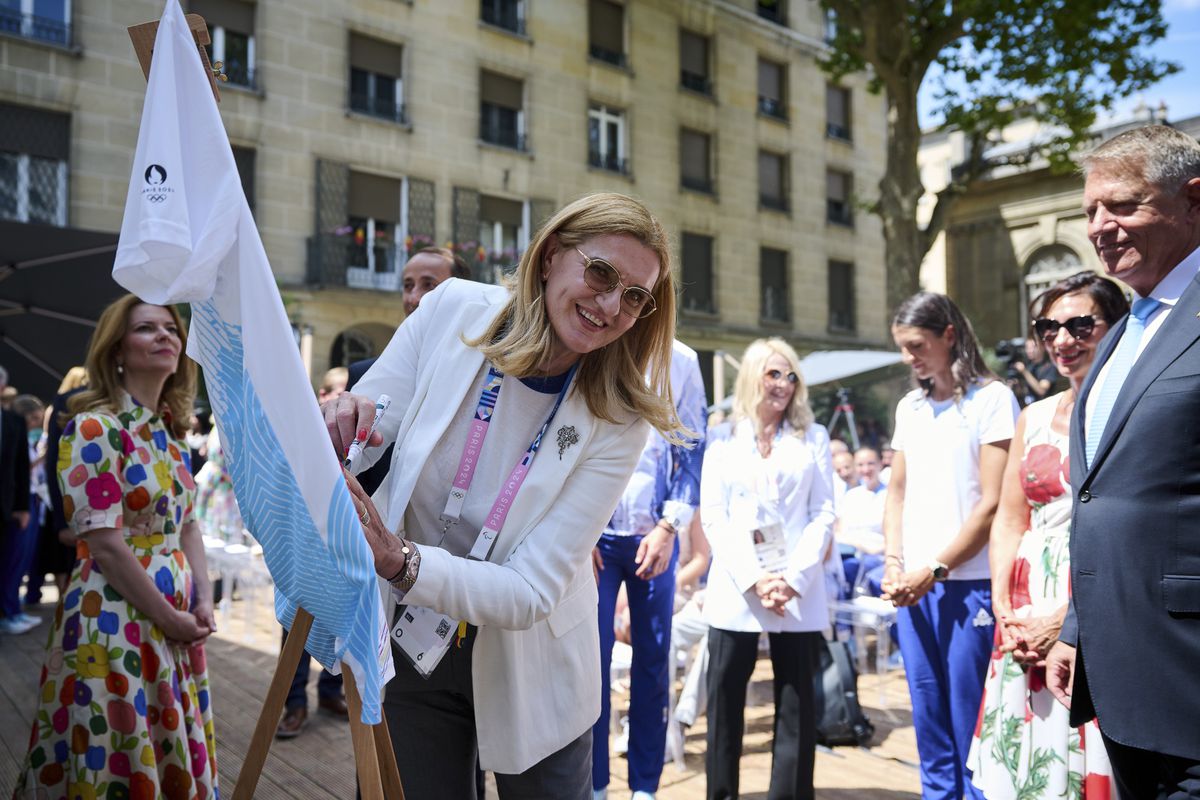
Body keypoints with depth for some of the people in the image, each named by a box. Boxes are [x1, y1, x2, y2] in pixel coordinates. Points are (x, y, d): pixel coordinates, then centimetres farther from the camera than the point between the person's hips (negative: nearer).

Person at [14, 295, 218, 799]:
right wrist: (170, 618, -13)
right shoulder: (95, 428, -13)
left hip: (178, 618, 7)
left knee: (172, 758, 15)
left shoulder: (171, 432, 9)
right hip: (115, 621, -7)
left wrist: (202, 602, 0)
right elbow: (105, 545, -18)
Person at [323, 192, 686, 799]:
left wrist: (401, 563, -39)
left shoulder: (617, 421, -20)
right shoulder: (452, 311, -16)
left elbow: (532, 590, -24)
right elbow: (353, 447, -9)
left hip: (527, 670, -1)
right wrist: (338, 430, -32)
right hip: (411, 647, 1)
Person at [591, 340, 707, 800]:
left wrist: (669, 527, -4)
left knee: (654, 659, 5)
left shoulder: (680, 360, 7)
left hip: (654, 535, 2)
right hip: (592, 533, -1)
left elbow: (692, 450, 6)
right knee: (592, 657, -2)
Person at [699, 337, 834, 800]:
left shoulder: (814, 438, 12)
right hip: (734, 591, 0)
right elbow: (713, 517, 1)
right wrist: (753, 579, -11)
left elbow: (823, 515, 4)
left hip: (799, 594, 0)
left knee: (796, 707, 4)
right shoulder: (722, 439, 10)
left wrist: (793, 579, -9)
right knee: (724, 704, 3)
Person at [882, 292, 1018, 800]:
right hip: (913, 584, 6)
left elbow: (992, 504, -10)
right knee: (928, 715, 12)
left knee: (970, 716, 1)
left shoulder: (992, 399, -5)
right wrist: (893, 561, 1)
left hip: (969, 584, -5)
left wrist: (935, 569, -12)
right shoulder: (909, 407, 13)